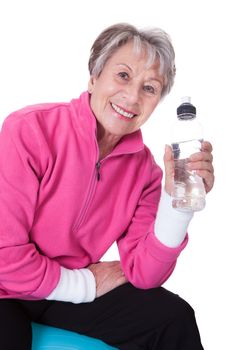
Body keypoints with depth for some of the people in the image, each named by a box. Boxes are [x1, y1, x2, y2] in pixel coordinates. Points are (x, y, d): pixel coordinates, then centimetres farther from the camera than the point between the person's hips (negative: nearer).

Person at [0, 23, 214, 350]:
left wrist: (176, 201, -21)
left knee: (175, 317, -5)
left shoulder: (144, 168, -5)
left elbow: (142, 275, -8)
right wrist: (84, 285, -11)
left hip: (70, 293, 4)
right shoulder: (30, 130, -21)